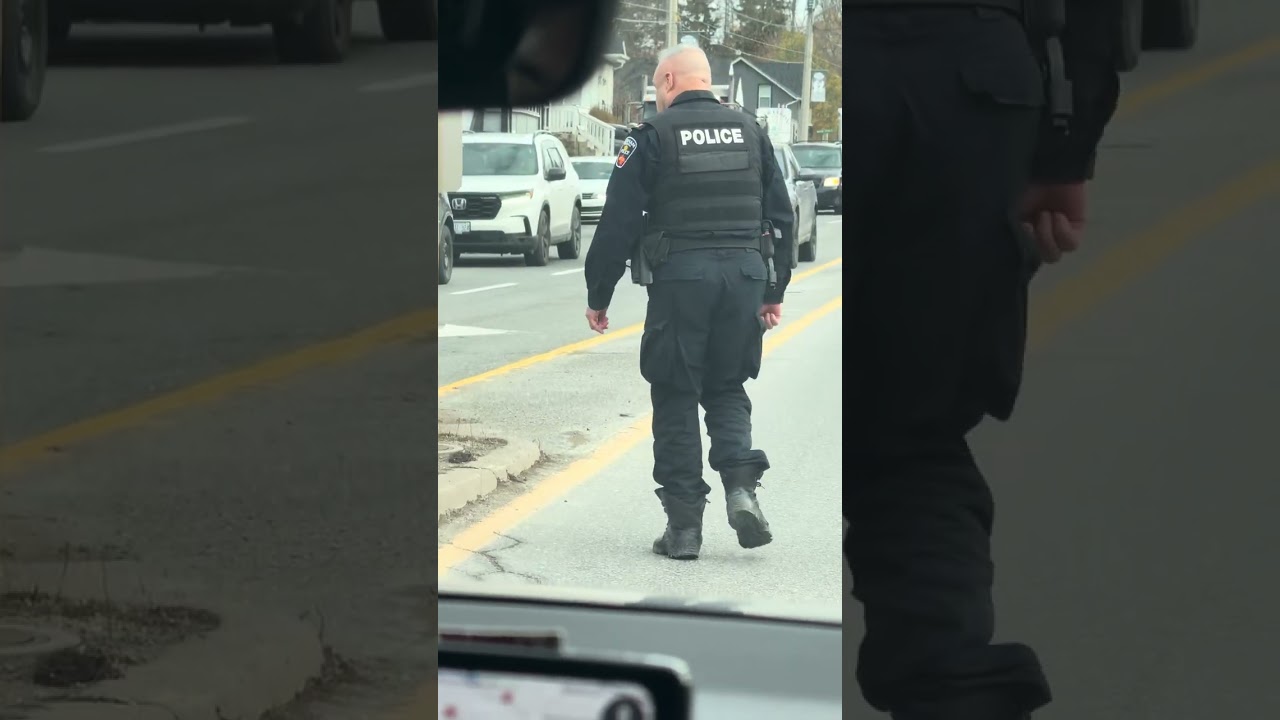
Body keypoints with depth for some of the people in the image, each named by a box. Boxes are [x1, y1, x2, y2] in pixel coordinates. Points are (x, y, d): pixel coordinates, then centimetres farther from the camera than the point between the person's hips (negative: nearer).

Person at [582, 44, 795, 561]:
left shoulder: (654, 136, -2)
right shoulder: (749, 132, 11)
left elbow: (618, 223, -4)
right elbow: (781, 217, 15)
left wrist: (598, 296, 3)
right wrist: (774, 292, 22)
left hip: (680, 277, -4)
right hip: (745, 275, 4)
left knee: (676, 400, 4)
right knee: (726, 389, 17)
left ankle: (684, 524, 3)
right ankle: (740, 485, -6)